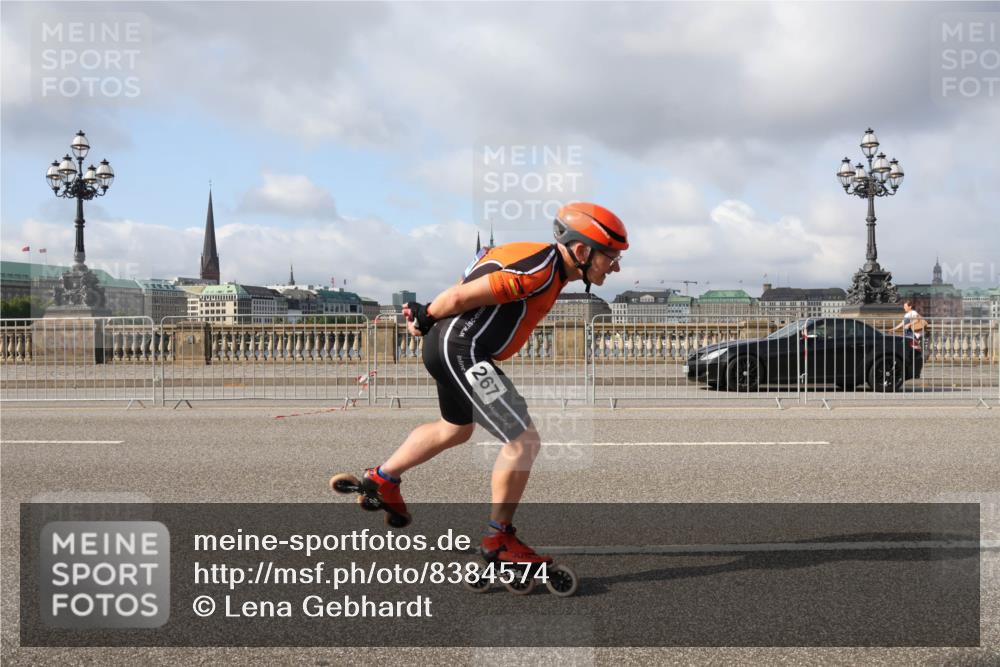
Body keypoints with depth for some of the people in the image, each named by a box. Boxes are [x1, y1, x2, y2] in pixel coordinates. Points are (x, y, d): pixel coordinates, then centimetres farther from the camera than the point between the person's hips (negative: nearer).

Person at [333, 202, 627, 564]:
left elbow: (468, 284, 14)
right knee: (523, 441, -8)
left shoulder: (544, 260, 9)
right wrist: (427, 318, -4)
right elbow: (461, 296, -20)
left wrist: (428, 313, 10)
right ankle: (498, 537, 6)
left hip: (452, 348, 11)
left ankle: (381, 479, 47)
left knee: (455, 430, 30)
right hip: (461, 349, -11)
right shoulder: (542, 271, -22)